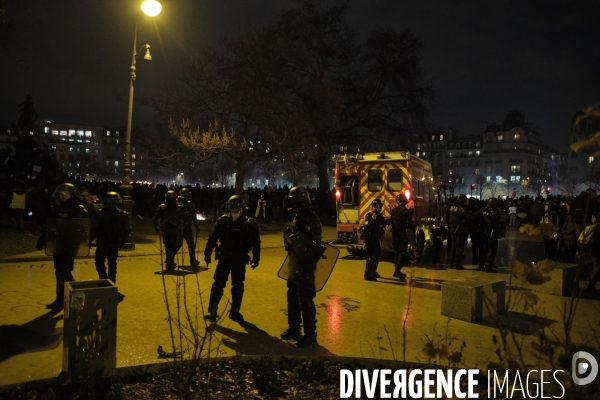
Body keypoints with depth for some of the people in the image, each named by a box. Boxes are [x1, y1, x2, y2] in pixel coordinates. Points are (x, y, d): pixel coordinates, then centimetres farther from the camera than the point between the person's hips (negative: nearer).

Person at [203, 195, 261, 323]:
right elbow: (213, 237, 1)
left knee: (238, 287, 7)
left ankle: (235, 312, 21)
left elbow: (256, 242, -1)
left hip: (240, 260, 0)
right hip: (224, 257, 0)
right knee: (218, 284, -3)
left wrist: (256, 259, -2)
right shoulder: (223, 220, -5)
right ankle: (212, 311, 4)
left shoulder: (249, 223, -8)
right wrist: (207, 253, 0)